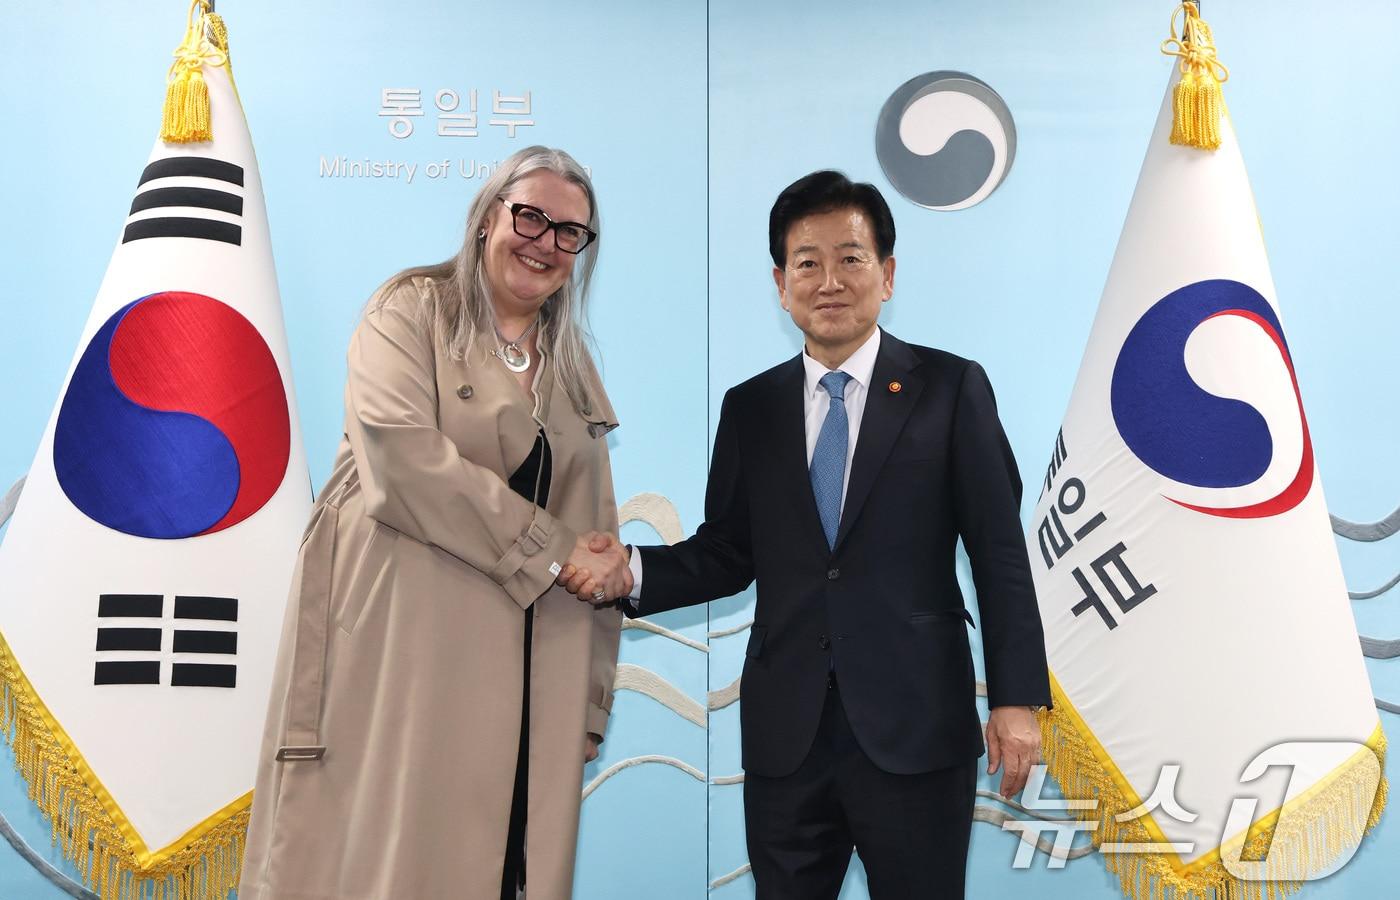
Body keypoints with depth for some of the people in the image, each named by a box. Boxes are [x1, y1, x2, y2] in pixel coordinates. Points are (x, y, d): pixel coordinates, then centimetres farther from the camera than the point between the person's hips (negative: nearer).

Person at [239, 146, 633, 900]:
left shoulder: (573, 364, 17)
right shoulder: (412, 308, 0)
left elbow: (592, 526, 15)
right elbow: (404, 459, -16)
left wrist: (589, 701, 10)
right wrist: (553, 550, -12)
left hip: (525, 662, 5)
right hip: (397, 638, -5)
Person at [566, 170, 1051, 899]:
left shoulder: (950, 388, -1)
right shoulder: (750, 408, 7)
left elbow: (1000, 555, -3)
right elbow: (726, 554, 8)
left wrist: (1016, 698, -6)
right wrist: (632, 569, -10)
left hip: (915, 730, -2)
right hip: (784, 735, 3)